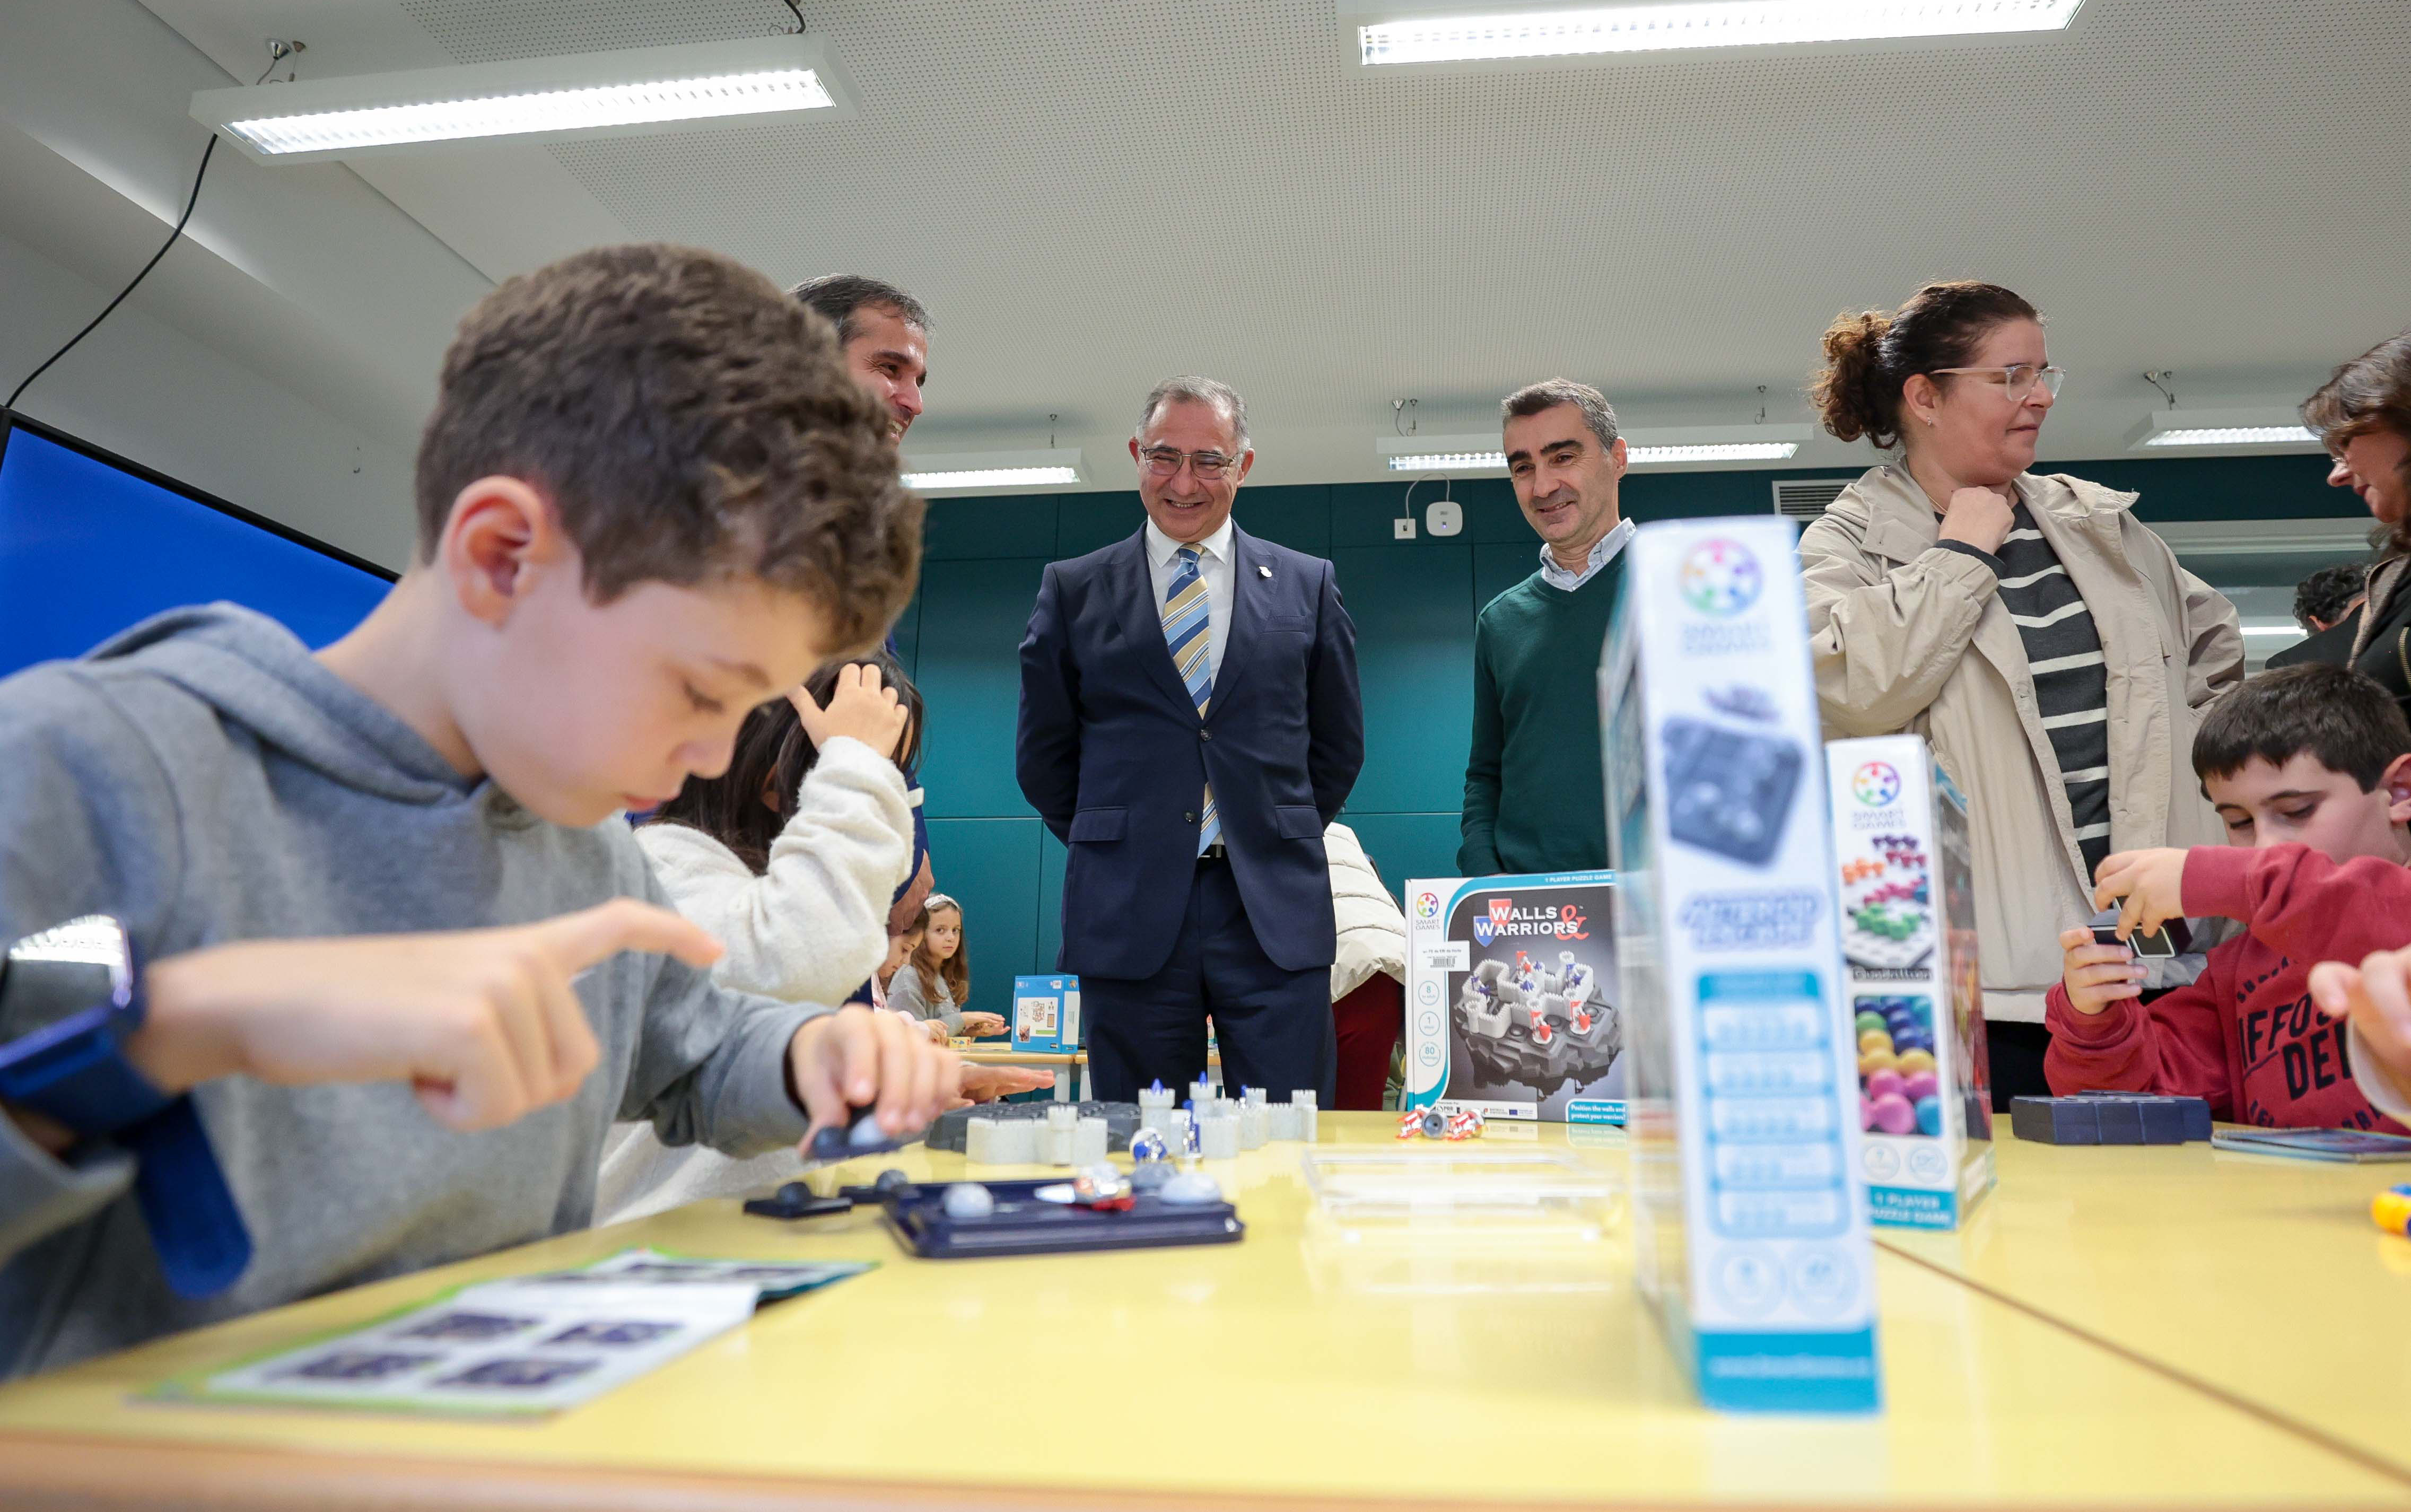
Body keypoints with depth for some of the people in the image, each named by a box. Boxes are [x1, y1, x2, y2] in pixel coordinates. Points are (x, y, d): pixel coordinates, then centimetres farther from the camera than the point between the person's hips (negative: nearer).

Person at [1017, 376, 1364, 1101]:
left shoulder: (1308, 584, 11)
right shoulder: (1073, 588, 8)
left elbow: (1339, 744, 17)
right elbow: (1043, 755, 13)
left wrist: (1285, 841, 12)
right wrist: (1109, 848, 9)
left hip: (1275, 911, 1)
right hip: (1127, 915, 0)